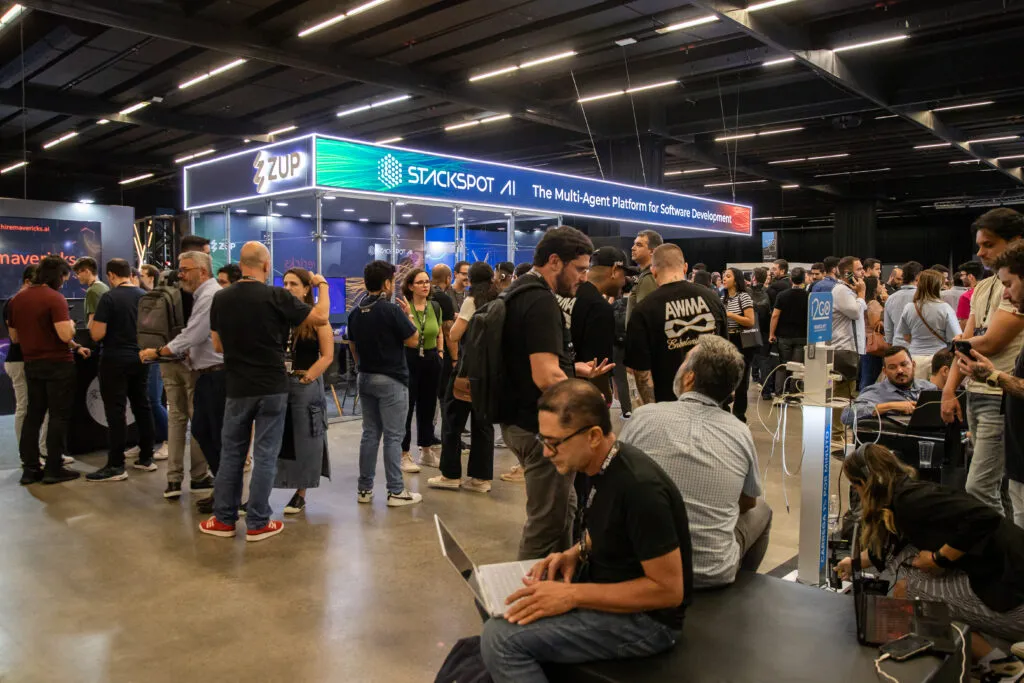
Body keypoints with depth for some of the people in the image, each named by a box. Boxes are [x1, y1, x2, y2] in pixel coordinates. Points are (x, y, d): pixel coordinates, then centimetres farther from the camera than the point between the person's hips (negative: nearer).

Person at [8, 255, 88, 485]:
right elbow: (65, 335, -24)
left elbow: (15, 337, 15)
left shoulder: (17, 300, 7)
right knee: (58, 416, 1)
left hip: (31, 364, 7)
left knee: (33, 415, 13)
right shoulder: (54, 298, -16)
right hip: (58, 364, -7)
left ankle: (30, 468, 15)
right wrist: (71, 324, -1)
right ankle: (53, 469, 3)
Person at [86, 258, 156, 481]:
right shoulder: (145, 297, 6)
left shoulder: (109, 298, -13)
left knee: (115, 412, -3)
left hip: (115, 360, -6)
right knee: (142, 407, 12)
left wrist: (91, 323, 6)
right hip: (140, 359, 6)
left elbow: (97, 335, -14)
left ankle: (116, 466, 0)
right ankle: (146, 458, 19)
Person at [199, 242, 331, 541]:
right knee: (265, 454, 4)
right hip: (272, 387, -3)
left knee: (231, 452, 14)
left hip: (237, 388, 3)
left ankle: (224, 519, 21)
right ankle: (258, 523, 10)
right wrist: (322, 284, 8)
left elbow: (218, 345, 9)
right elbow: (321, 317, -8)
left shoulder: (220, 298, -1)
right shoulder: (276, 296, -13)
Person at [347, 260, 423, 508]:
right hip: (391, 380, -7)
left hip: (365, 378, 7)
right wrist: (408, 316, 3)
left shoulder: (355, 313, 6)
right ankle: (396, 492, 5)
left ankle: (365, 489, 18)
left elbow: (353, 347, 14)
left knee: (370, 433, 14)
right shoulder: (391, 310, -16)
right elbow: (413, 341, -11)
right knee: (393, 436, -1)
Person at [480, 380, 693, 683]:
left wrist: (573, 596, -27)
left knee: (500, 638, -19)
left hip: (645, 617, -9)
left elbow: (669, 589, -25)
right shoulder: (601, 465, -2)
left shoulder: (639, 487, -29)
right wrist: (578, 552, -3)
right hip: (608, 588, 9)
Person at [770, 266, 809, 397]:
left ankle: (779, 393, 7)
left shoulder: (782, 295, -5)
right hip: (802, 336, 0)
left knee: (782, 365, 8)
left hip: (784, 335, 1)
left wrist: (772, 334, 0)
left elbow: (775, 315, -7)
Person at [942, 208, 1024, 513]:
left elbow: (989, 343, -17)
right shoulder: (983, 287, 14)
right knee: (994, 485, 15)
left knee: (979, 489, -10)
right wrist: (949, 390, 6)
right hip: (975, 394, 8)